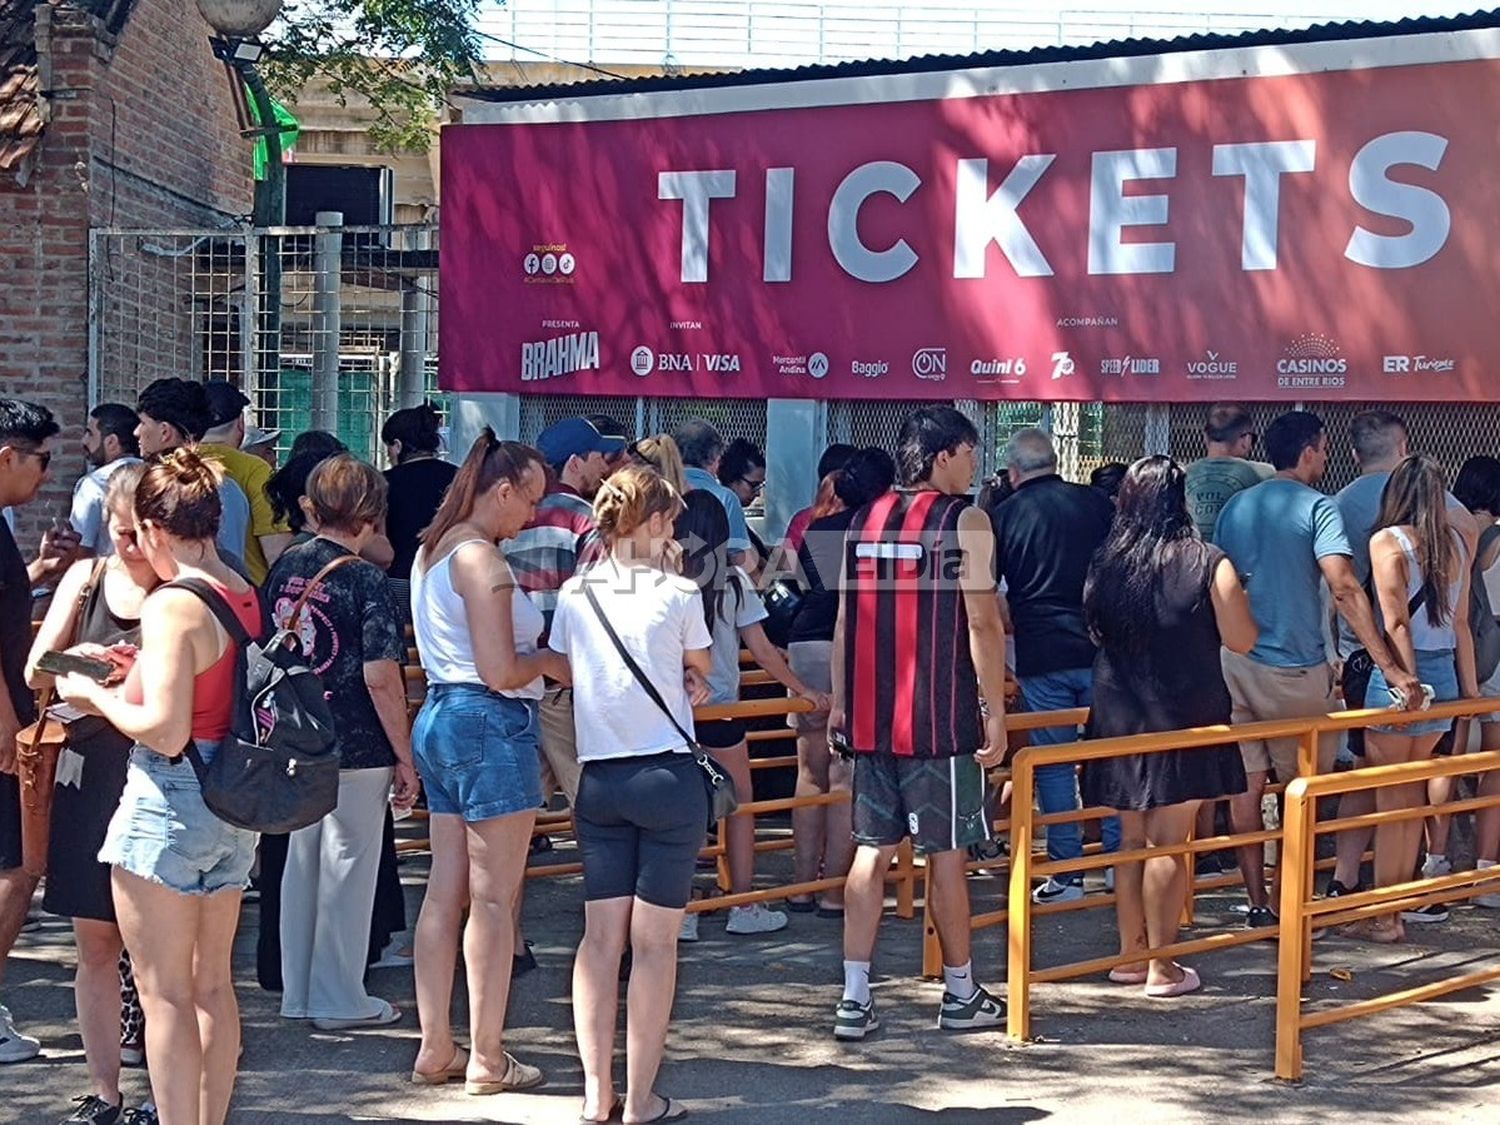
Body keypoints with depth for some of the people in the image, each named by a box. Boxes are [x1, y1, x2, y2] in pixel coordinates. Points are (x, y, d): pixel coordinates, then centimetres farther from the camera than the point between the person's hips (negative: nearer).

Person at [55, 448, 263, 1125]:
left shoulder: (173, 606, -18)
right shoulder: (246, 599, 5)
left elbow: (165, 731, -23)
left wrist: (94, 696, -8)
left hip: (170, 805, -8)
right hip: (233, 806, 8)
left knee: (164, 992, 0)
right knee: (213, 983, 18)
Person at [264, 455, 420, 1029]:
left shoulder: (284, 568, 4)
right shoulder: (365, 580, -14)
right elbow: (381, 678, -18)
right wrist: (405, 758, -10)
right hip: (357, 747, -6)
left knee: (300, 863, 16)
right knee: (347, 872, 4)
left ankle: (298, 993, 24)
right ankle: (339, 1000, 11)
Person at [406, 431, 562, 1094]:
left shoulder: (433, 551, 14)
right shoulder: (482, 559, -15)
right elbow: (501, 672, -20)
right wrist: (549, 660, -1)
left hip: (440, 716, 9)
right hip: (491, 724, -9)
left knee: (446, 891, 10)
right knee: (494, 898, -3)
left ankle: (435, 1051, 14)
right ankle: (487, 1059, 2)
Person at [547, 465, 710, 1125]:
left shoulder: (574, 594, 3)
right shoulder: (677, 594, -9)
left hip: (599, 779, 4)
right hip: (668, 776, -4)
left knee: (600, 936, 8)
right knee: (654, 941, 1)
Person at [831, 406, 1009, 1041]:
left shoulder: (865, 521, 10)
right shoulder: (964, 522, -7)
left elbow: (846, 620, 11)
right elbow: (981, 622, -12)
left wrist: (839, 703, 17)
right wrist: (995, 712, -8)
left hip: (870, 718, 5)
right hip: (941, 719, -5)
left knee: (872, 851, 6)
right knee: (946, 854, 5)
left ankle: (854, 999, 3)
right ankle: (961, 995, 16)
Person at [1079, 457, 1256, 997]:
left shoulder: (1106, 562, 2)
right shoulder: (1208, 565, -11)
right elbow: (1241, 641, -6)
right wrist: (1238, 600, 11)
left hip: (1119, 716, 4)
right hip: (1185, 719, -4)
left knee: (1131, 839, 14)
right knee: (1168, 843, 0)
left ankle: (1130, 955, 20)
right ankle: (1161, 967, 3)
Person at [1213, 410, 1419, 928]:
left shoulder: (1236, 506, 10)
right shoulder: (1317, 507, -10)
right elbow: (1344, 589, -20)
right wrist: (1390, 667, -21)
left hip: (1235, 662, 6)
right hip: (1294, 670, -6)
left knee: (1246, 784, 7)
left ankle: (1258, 904, 11)